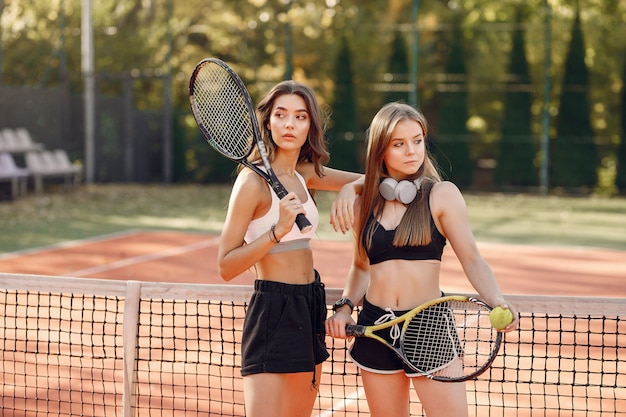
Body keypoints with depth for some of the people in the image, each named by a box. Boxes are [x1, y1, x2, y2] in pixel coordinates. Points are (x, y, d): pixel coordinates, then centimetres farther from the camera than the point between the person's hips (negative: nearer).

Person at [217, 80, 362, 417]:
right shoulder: (253, 180, -13)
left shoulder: (305, 174, 8)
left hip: (310, 307, 8)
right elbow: (226, 266, -15)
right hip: (273, 310, -8)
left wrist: (348, 189, -2)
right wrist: (278, 230, -27)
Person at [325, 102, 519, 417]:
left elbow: (472, 261, -5)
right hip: (375, 327, 4)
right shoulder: (364, 204, 8)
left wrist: (496, 302, -22)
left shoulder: (442, 195, -2)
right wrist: (345, 307, 2)